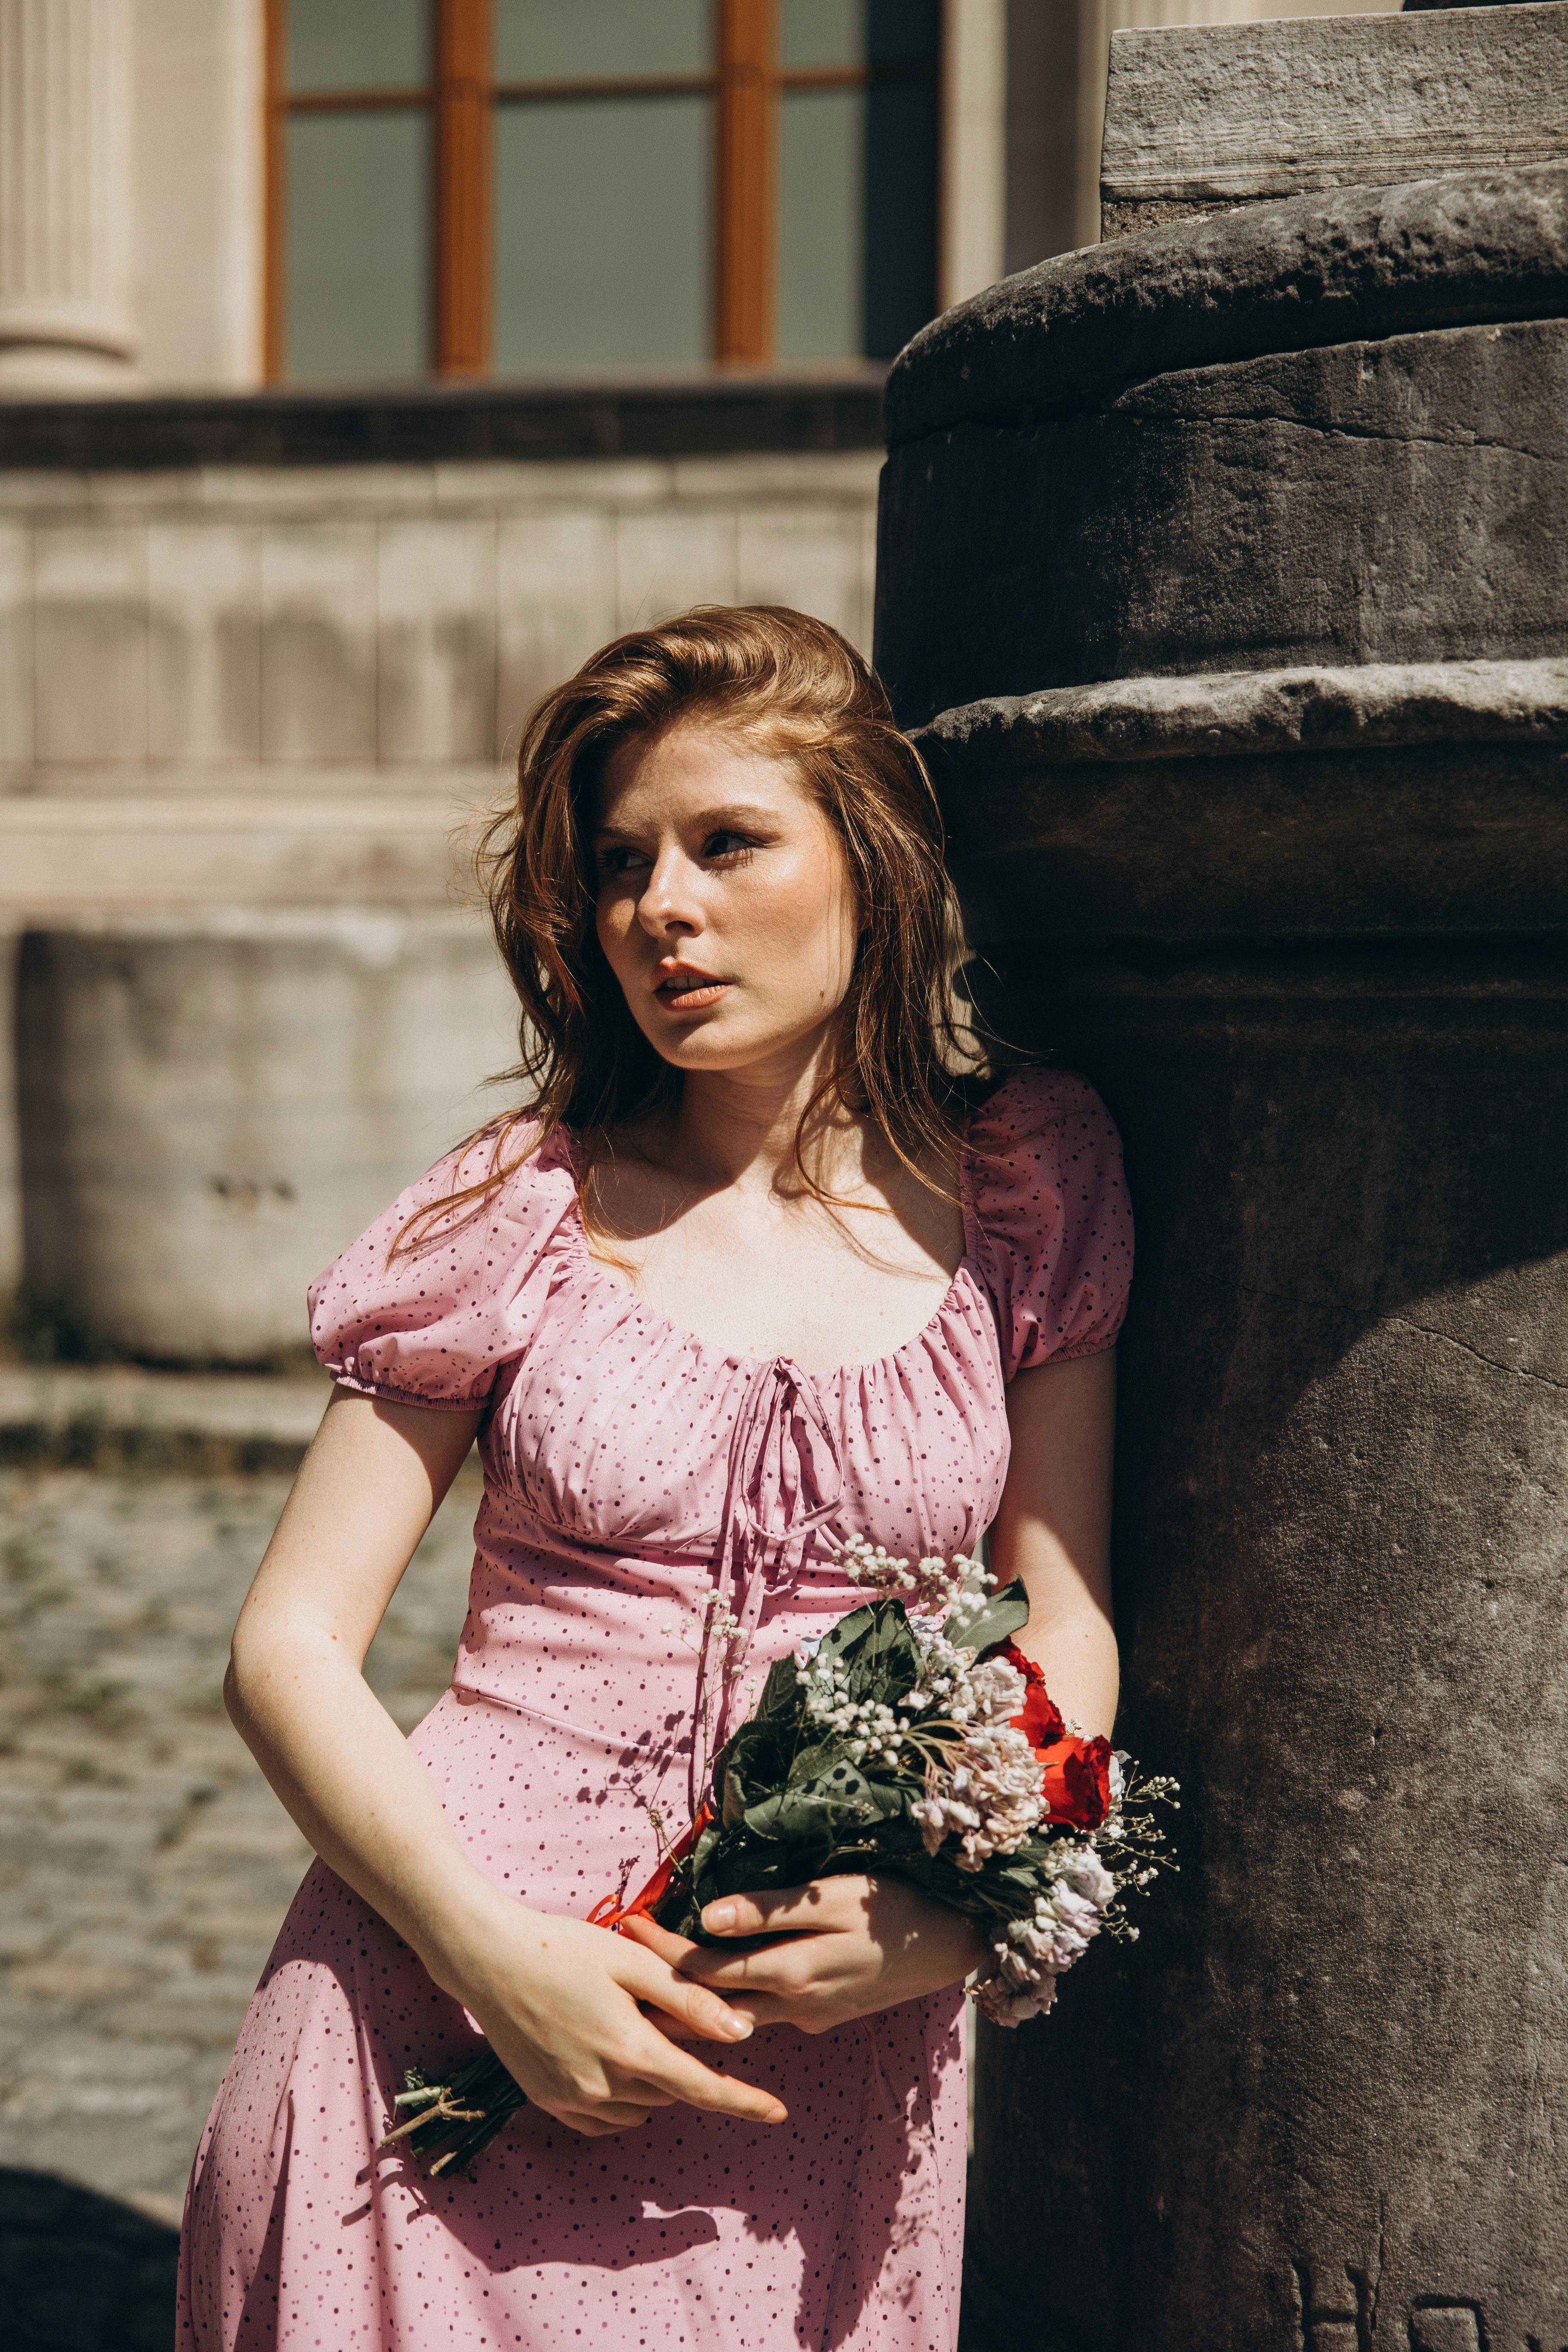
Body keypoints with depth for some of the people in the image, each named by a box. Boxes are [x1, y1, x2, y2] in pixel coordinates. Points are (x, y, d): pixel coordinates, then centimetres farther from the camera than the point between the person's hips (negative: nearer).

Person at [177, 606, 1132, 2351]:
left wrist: (959, 1910, -13)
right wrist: (493, 1953, -15)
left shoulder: (1021, 1188, 3)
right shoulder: (525, 1209, -1)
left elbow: (1065, 1627, 5)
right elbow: (292, 1643, -2)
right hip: (460, 2016, -1)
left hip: (834, 2053, 1)